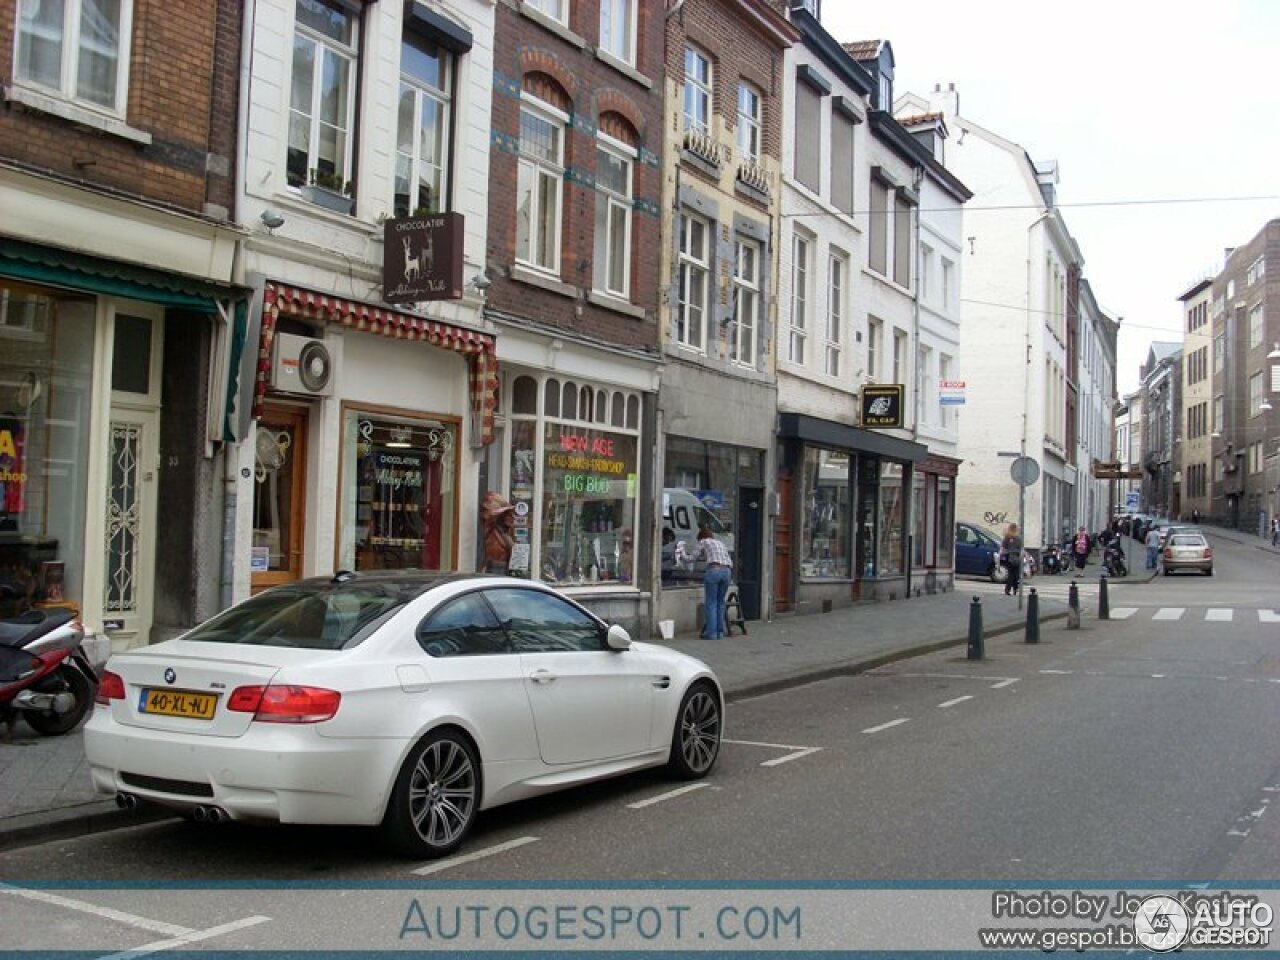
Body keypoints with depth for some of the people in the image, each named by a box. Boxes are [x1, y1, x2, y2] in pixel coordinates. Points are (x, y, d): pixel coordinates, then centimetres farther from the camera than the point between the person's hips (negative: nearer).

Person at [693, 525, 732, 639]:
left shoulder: (704, 542, 13)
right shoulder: (721, 544, 29)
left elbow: (695, 556, 19)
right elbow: (730, 563, 25)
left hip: (713, 570, -5)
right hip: (727, 571, 5)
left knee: (711, 603, -1)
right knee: (720, 602, 12)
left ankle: (712, 633, -4)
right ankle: (720, 632, 11)